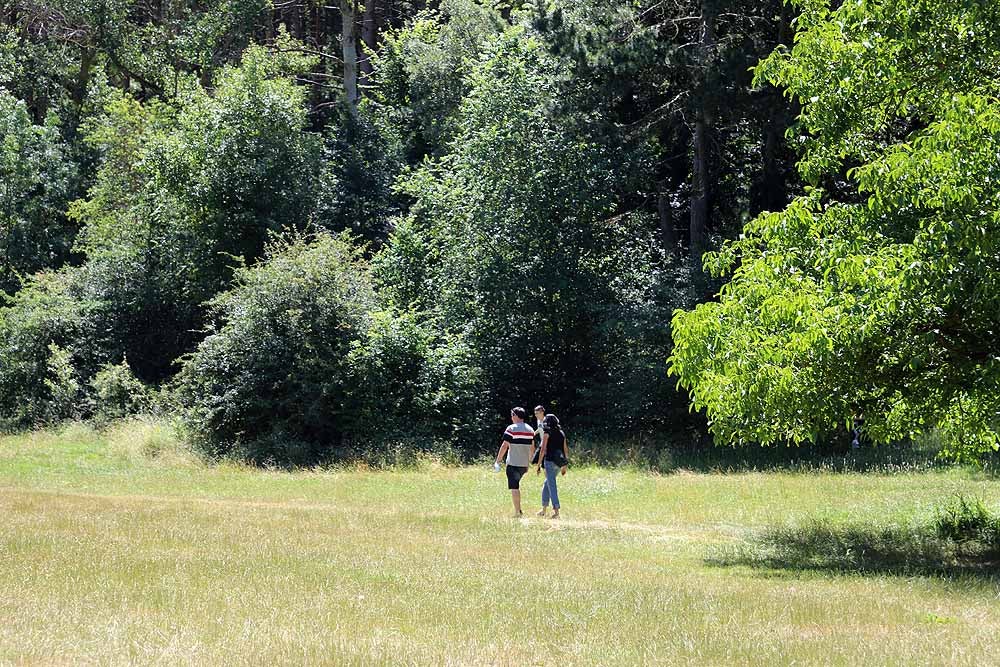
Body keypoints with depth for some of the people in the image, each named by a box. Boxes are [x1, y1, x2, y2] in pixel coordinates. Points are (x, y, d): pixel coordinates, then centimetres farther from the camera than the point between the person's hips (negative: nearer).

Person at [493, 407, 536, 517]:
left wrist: (498, 461, -6)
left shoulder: (511, 429, -10)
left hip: (513, 463, -6)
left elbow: (504, 446, -12)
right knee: (516, 485, 21)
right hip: (524, 464, 6)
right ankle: (518, 510, 19)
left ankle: (517, 512, -7)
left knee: (514, 487, -3)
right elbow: (532, 448, 15)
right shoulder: (530, 430, 10)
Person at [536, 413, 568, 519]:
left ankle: (556, 510, -12)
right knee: (546, 484, 20)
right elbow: (566, 450, 14)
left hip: (550, 461, -6)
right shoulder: (561, 433, 12)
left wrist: (539, 465, -6)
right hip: (559, 463, 7)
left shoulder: (547, 433, -5)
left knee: (552, 486, -6)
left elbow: (543, 450, -9)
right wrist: (565, 466, 21)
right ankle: (544, 508, 25)